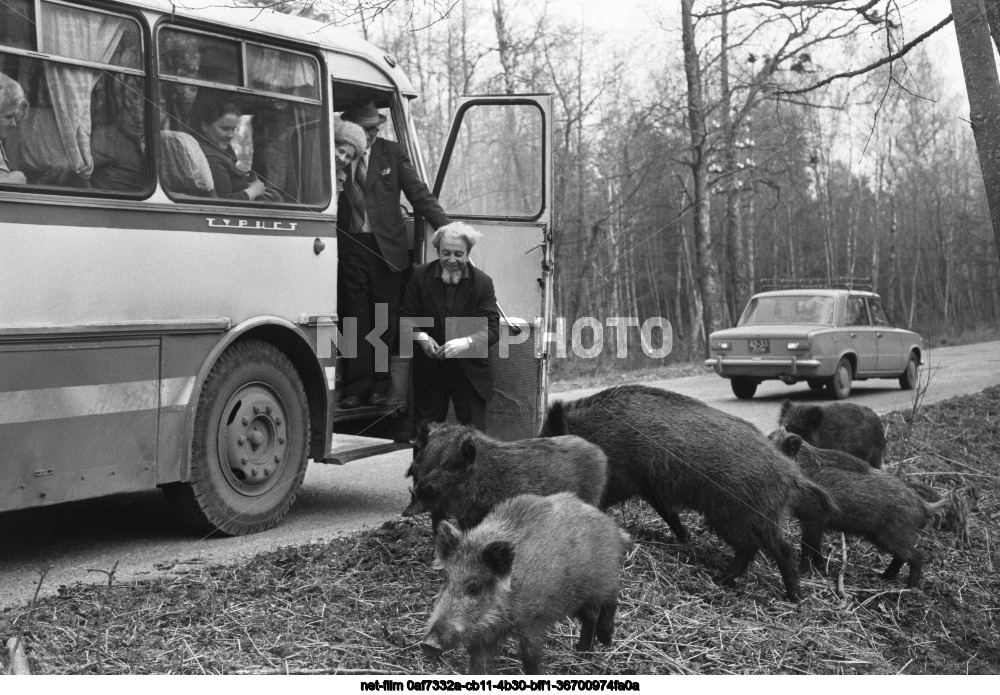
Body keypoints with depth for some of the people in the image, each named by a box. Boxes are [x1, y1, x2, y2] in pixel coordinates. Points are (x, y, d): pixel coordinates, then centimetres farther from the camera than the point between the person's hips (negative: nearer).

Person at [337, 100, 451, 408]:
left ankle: (380, 385, 16)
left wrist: (446, 228, -8)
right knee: (355, 318, 3)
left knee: (384, 318, 5)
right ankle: (356, 386, 9)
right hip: (349, 247, 0)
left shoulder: (393, 153, 5)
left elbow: (418, 192, 0)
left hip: (385, 246, 0)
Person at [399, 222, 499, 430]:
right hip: (428, 371, 1)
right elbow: (406, 316, 1)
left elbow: (492, 329, -11)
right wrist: (420, 336, -20)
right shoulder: (421, 276, -2)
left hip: (471, 372, -1)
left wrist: (466, 342, -30)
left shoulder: (483, 282, -6)